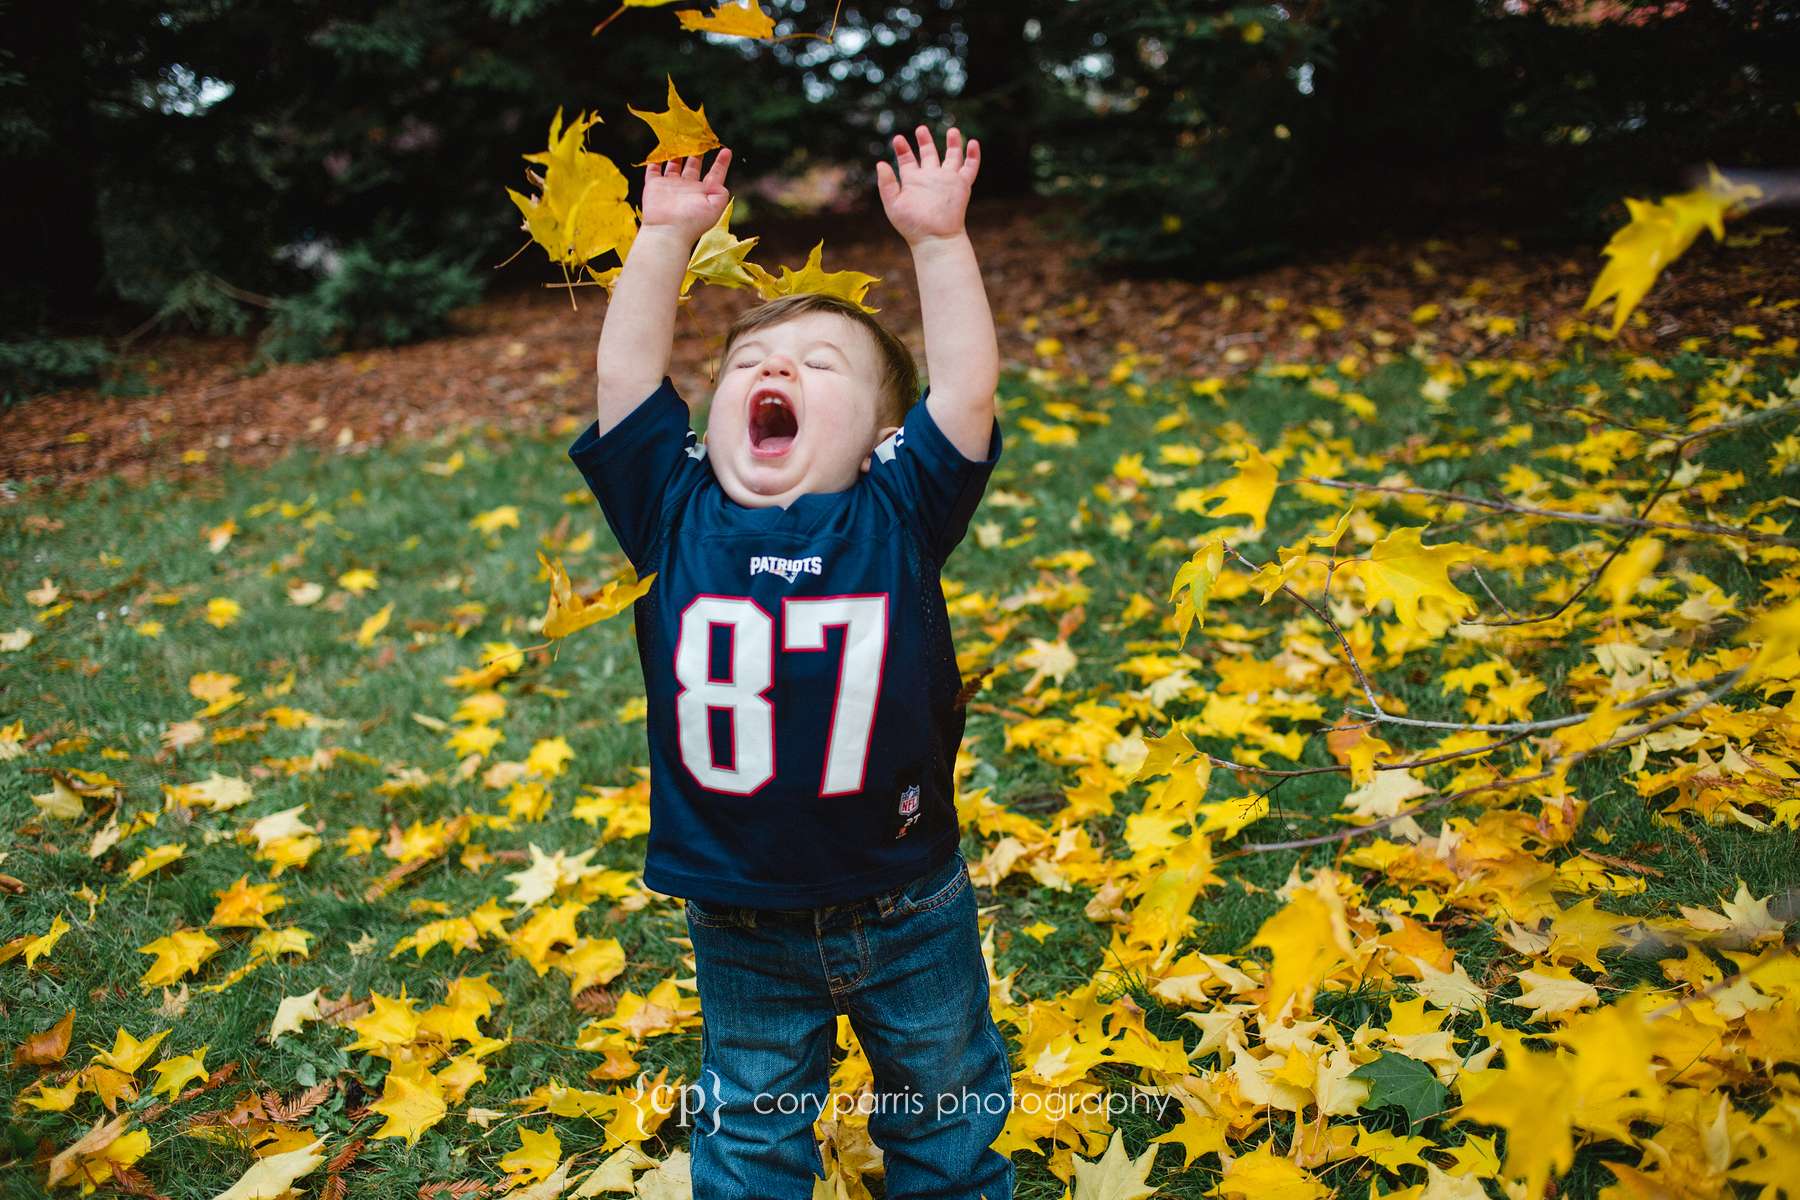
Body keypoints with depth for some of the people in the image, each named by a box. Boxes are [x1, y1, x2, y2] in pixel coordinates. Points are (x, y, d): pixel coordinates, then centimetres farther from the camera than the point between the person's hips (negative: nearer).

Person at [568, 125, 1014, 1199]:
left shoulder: (895, 520, -11)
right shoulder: (679, 517, -8)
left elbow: (968, 387, -17)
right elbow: (625, 374, -10)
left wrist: (938, 238, -16)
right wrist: (667, 236, -9)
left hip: (911, 911, 0)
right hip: (744, 934, 1)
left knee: (948, 1114, 24)